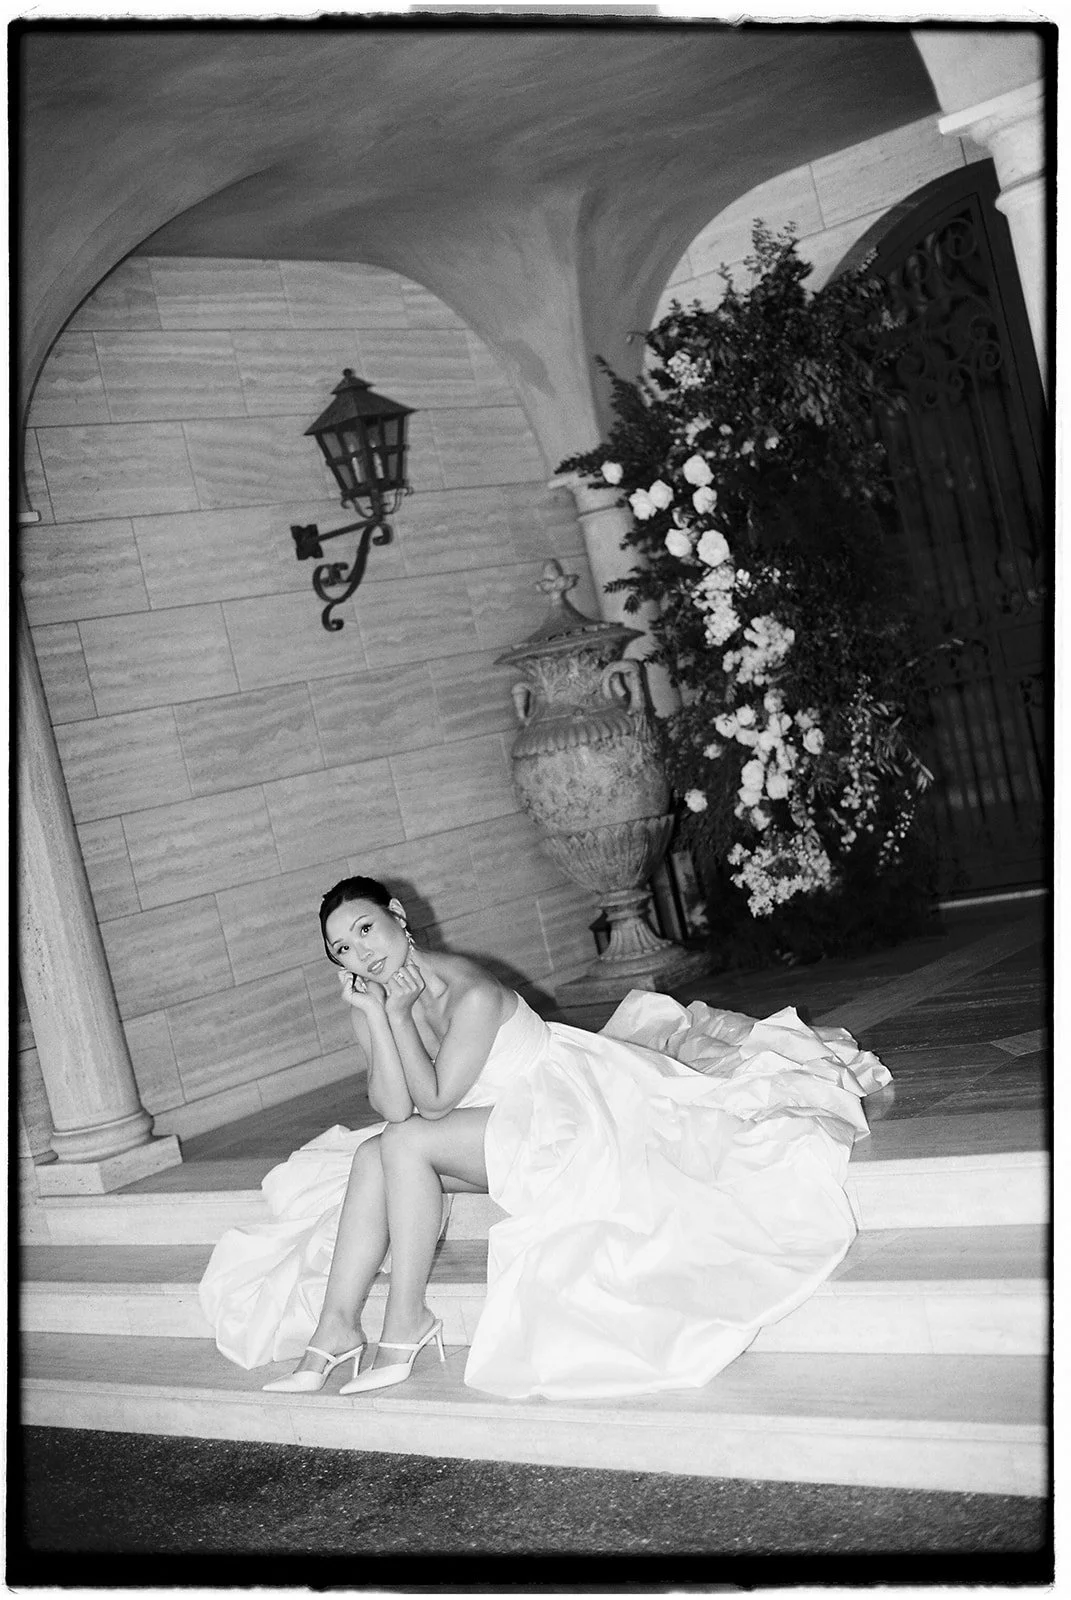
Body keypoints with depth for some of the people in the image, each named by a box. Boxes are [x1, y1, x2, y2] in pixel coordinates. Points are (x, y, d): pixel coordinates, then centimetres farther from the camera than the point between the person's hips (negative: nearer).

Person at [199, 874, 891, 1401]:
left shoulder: (470, 993, -24)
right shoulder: (370, 1006, 0)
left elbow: (435, 1102, -21)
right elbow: (394, 1109, -11)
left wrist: (400, 1015, -22)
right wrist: (377, 1016, -20)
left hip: (563, 1109, -8)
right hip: (501, 1124, 8)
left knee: (406, 1144, -25)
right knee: (373, 1157, -11)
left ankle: (407, 1319, -17)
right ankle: (336, 1328, -14)